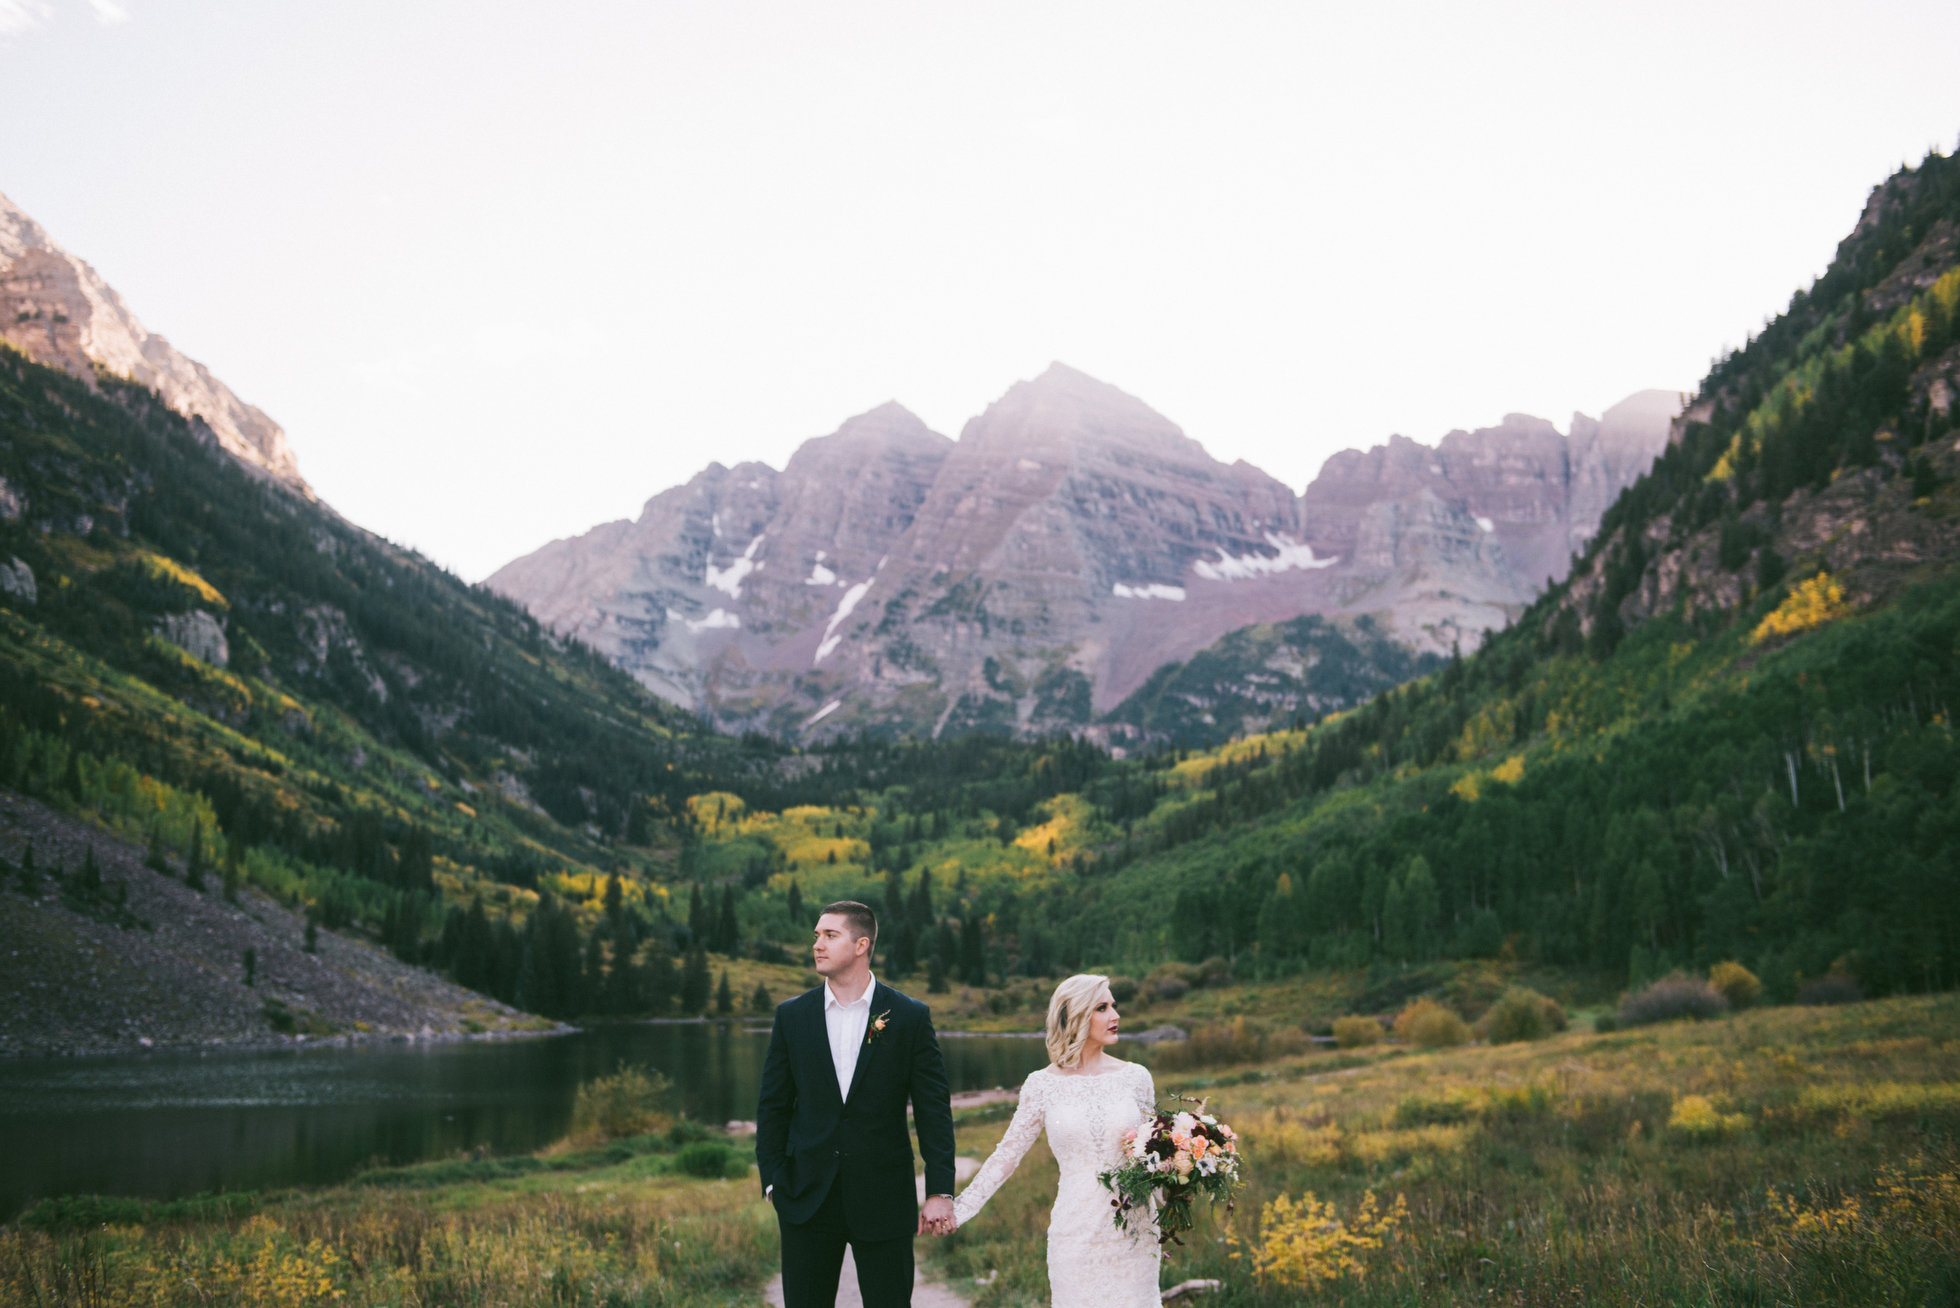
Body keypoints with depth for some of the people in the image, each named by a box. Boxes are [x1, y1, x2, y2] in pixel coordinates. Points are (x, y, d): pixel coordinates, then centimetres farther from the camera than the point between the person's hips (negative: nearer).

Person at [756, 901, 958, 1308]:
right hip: (807, 1195, 2)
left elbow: (934, 1110, -3)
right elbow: (773, 1106, 8)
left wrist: (940, 1191, -9)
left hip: (884, 1198, -2)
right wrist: (772, 1180, 0)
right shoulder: (792, 1015, 4)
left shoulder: (911, 1017, -2)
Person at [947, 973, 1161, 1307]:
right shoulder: (1043, 1085, -2)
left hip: (1133, 1232, 2)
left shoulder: (1135, 1077, 2)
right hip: (1077, 1231, -1)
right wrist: (958, 1210, 0)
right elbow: (1006, 1155, 4)